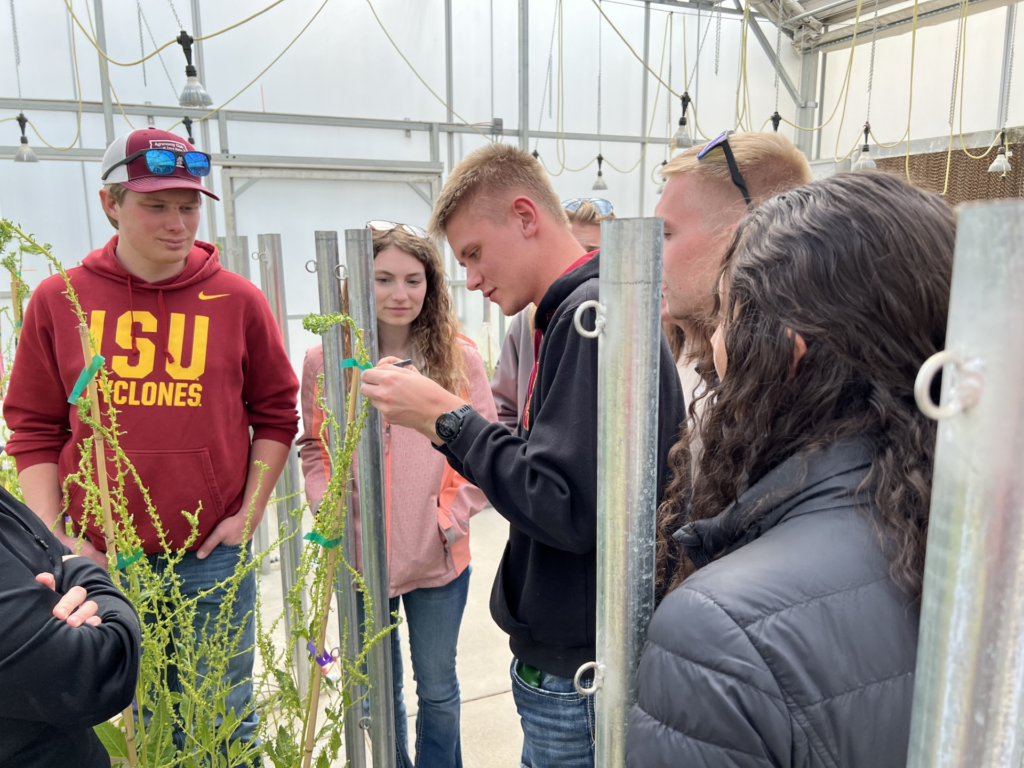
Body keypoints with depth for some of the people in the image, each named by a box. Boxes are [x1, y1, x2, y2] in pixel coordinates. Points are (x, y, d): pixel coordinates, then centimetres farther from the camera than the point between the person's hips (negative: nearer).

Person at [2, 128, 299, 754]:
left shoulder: (238, 300, -1)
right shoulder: (58, 300, 1)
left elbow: (276, 414, 5)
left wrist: (249, 514, -1)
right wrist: (53, 538, -2)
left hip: (213, 561, -1)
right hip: (98, 559, 1)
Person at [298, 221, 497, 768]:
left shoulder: (458, 357, -7)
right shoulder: (325, 361, -4)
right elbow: (314, 448, 6)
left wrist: (455, 515, -9)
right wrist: (329, 508, -8)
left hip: (437, 559, -1)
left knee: (437, 690, 17)